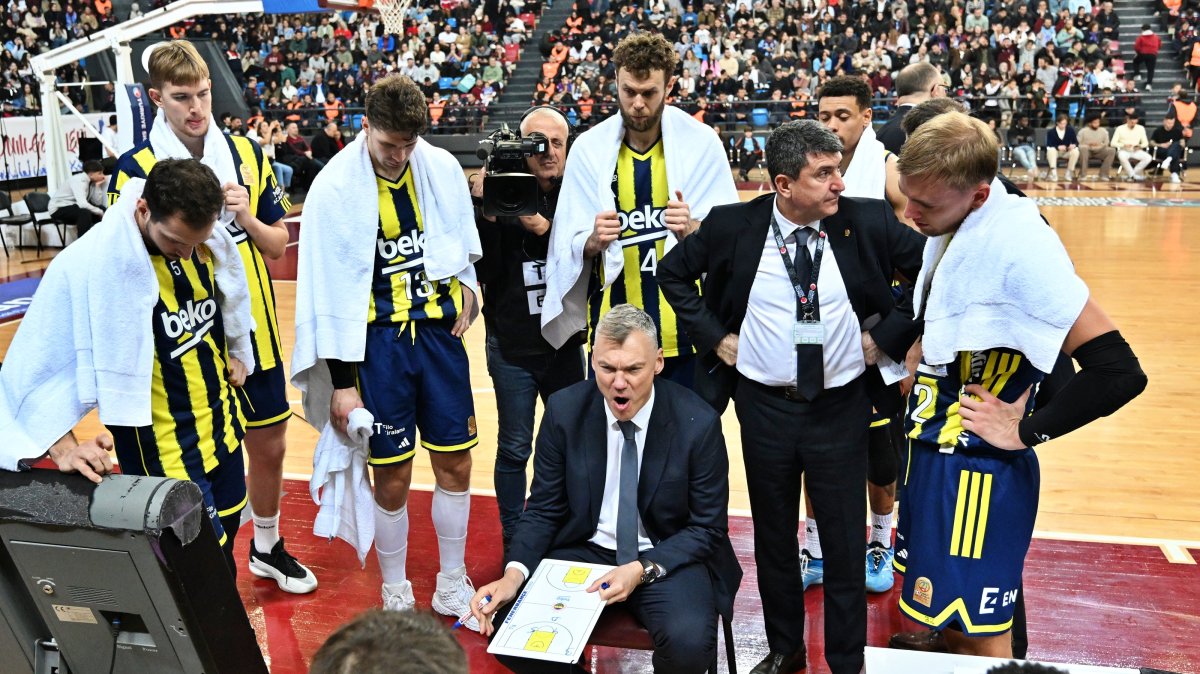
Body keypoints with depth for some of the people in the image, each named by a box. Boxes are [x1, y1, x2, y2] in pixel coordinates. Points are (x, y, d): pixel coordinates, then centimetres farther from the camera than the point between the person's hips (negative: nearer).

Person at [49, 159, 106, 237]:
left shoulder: (91, 181, -1)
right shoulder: (79, 181, -25)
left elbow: (97, 202, -4)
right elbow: (82, 204, -37)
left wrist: (97, 186, -11)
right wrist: (100, 212, -27)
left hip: (73, 206, 8)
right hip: (58, 209, -8)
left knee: (102, 208, -2)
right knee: (85, 212, -33)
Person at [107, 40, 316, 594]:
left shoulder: (247, 154, 2)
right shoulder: (135, 168, -8)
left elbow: (278, 245, 5)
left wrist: (247, 218, -12)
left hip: (254, 332, 4)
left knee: (269, 445, 16)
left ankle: (267, 548, 40)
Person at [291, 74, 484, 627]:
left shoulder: (442, 168, -1)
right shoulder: (335, 188, -11)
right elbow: (328, 290, -9)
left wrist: (464, 284, -2)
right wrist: (342, 381, -8)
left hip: (439, 332, 3)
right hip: (377, 342, -3)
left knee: (455, 463, 10)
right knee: (392, 478, 6)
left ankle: (453, 585, 30)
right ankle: (396, 594, 28)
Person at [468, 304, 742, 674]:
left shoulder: (698, 422, -15)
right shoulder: (564, 410, -8)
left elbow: (707, 528, -7)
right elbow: (543, 509, 0)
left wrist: (643, 569, -22)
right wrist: (515, 572, -19)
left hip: (667, 558, -2)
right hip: (583, 550, 2)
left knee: (689, 642, -32)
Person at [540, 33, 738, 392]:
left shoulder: (701, 142, -3)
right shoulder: (588, 147, 0)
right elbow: (571, 246, 3)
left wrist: (690, 229, -21)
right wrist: (594, 241, -19)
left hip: (685, 331, 0)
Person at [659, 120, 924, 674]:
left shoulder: (868, 221, -10)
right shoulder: (733, 225, -9)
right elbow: (674, 273, 5)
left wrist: (887, 337, -5)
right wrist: (714, 336, -2)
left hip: (841, 405, 0)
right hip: (764, 404, 1)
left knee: (844, 540, 10)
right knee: (773, 535, 16)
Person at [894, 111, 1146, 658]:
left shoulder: (1019, 241, -25)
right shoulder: (949, 226, 1)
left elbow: (1117, 371, -26)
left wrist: (1026, 432, -17)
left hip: (976, 469, -8)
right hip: (932, 448, 8)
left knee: (979, 635, 7)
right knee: (949, 620, 24)